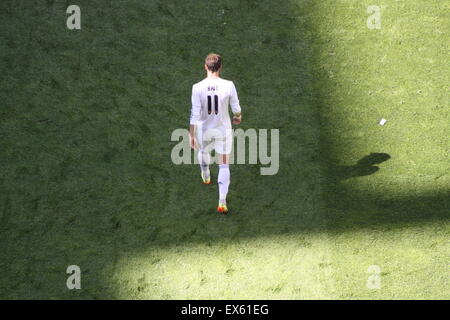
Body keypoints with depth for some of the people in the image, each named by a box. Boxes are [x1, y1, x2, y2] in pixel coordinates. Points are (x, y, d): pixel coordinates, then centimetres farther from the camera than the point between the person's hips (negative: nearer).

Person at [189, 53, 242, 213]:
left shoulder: (197, 87, -19)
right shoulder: (228, 85, -18)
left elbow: (195, 114, -17)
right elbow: (236, 107, -5)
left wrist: (191, 135, -8)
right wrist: (238, 117, 19)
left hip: (204, 130, 1)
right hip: (224, 129, -1)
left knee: (203, 150, 34)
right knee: (224, 165, 10)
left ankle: (206, 176, 61)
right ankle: (222, 202, 5)